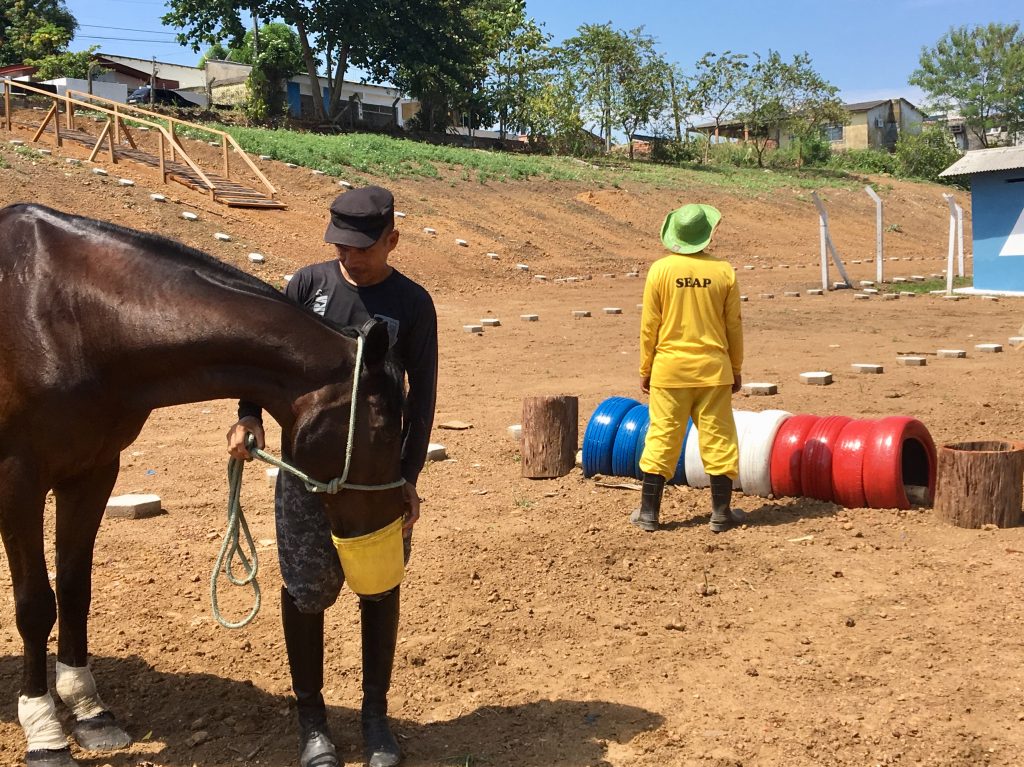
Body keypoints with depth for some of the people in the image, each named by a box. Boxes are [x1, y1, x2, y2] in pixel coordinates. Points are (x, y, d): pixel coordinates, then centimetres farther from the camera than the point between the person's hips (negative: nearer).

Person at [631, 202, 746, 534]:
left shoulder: (660, 270, -6)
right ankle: (721, 512, 13)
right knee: (717, 438, 8)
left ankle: (649, 512, 11)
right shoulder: (724, 271, -3)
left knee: (661, 438, 6)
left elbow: (649, 326, -3)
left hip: (669, 370, 0)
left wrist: (645, 369, 7)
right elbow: (734, 326, 3)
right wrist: (736, 369, 15)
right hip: (713, 370, 1)